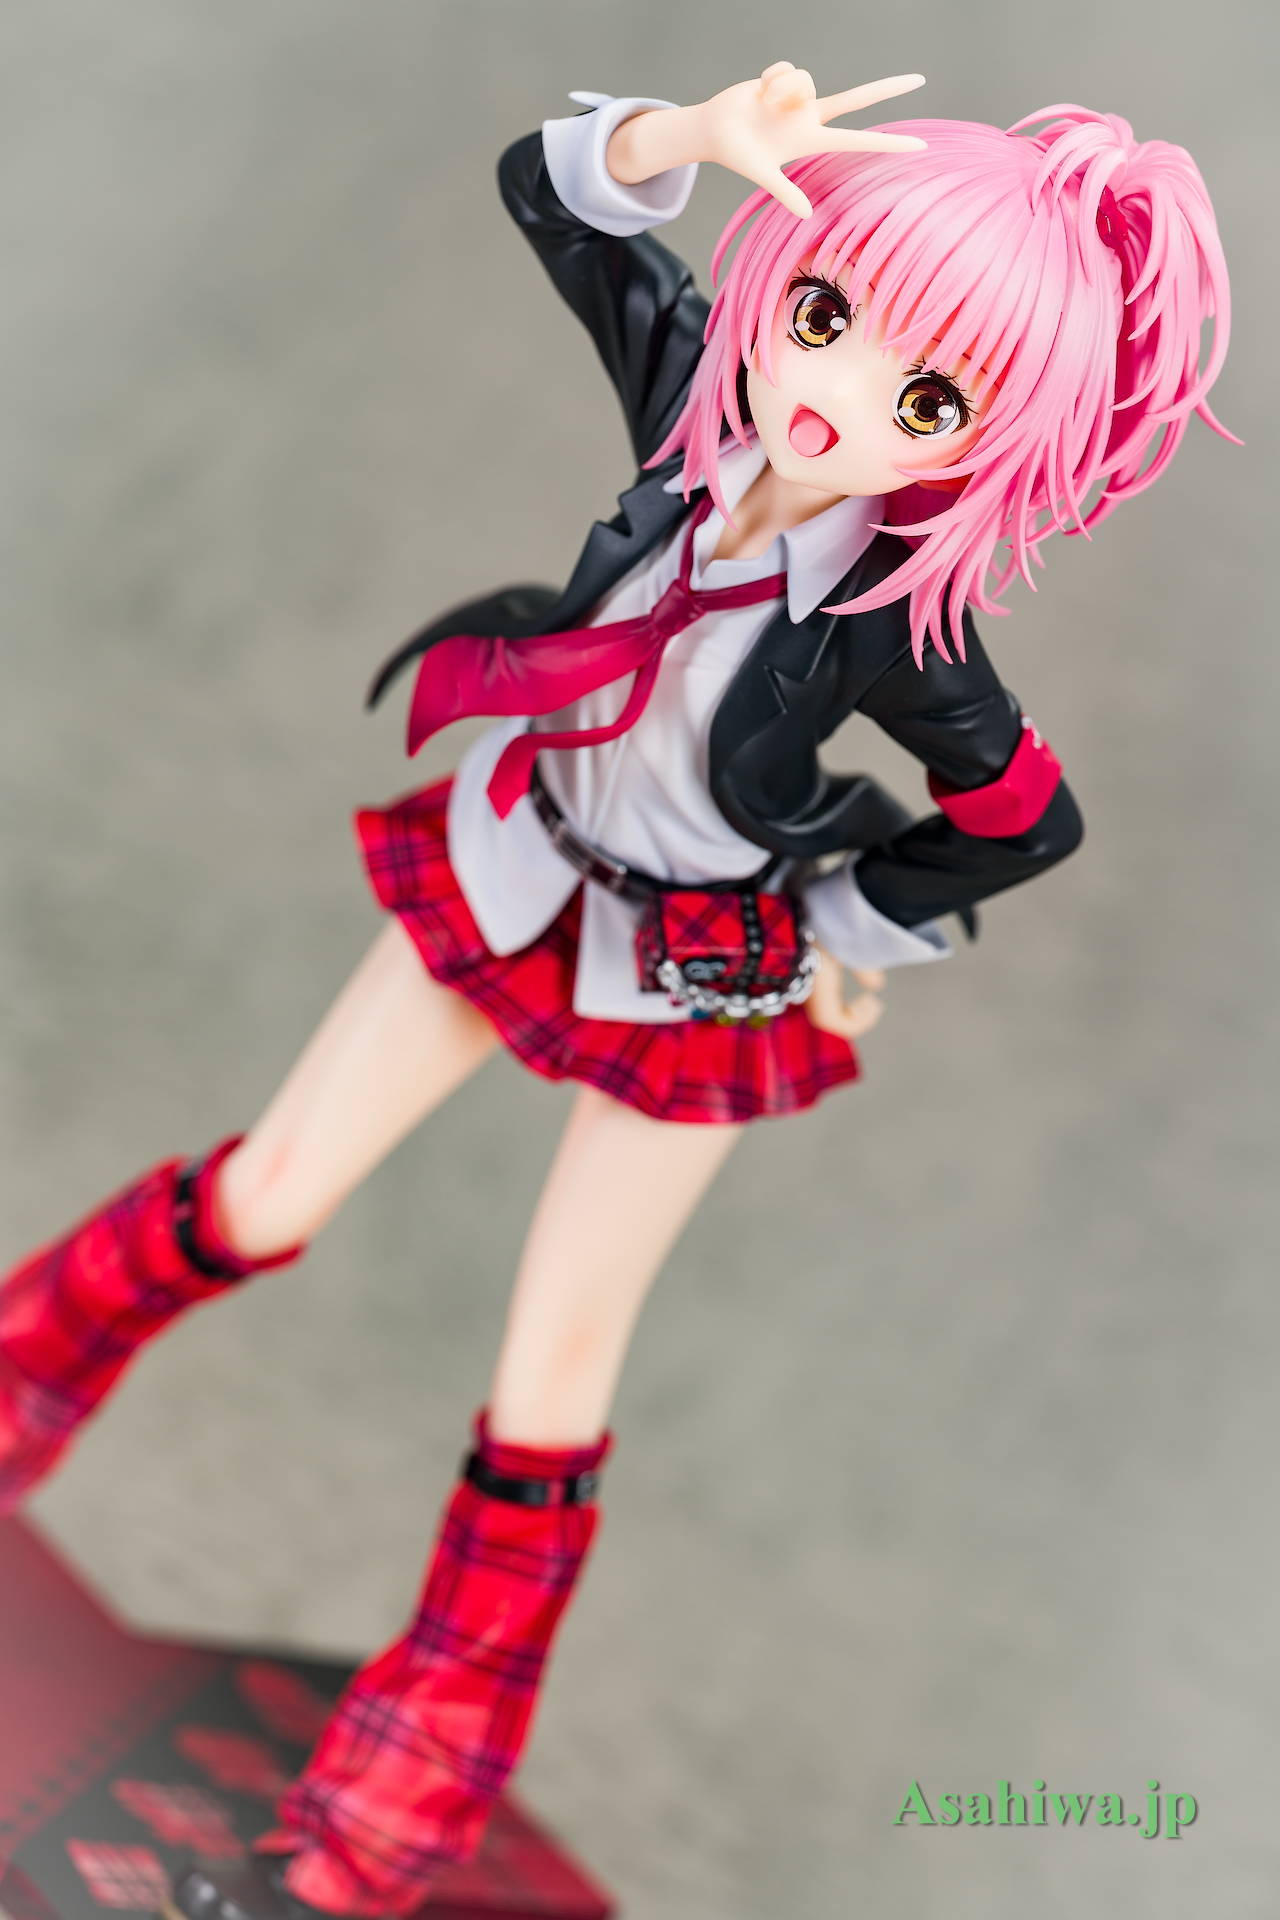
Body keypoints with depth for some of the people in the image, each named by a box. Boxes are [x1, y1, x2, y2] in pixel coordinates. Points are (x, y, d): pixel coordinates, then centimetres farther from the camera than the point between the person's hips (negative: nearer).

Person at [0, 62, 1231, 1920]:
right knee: (261, 1201, 12)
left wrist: (839, 930, -5)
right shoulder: (698, 390, -25)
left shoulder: (900, 633, -34)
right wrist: (697, 130, -36)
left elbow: (1029, 824, -17)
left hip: (704, 979, -3)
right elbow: (546, 181, -17)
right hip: (515, 866, 4)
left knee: (554, 1367, 9)